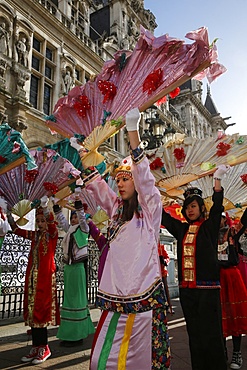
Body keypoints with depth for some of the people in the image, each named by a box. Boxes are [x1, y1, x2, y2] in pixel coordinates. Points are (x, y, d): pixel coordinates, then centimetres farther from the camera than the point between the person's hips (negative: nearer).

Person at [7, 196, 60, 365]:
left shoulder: (52, 234, -4)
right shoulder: (35, 235, 14)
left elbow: (52, 223, -25)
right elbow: (17, 230, 20)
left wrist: (45, 207, -36)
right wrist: (9, 216, 10)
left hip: (46, 276, -7)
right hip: (32, 276, 7)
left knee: (41, 310, -3)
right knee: (32, 310, 8)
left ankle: (43, 348, 9)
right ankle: (37, 347, 18)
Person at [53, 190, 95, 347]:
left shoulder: (83, 229, -1)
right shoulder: (69, 229, 16)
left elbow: (82, 217, -16)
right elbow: (61, 219, 22)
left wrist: (78, 202, -22)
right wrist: (56, 205, 15)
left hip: (79, 266, -7)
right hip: (68, 266, 7)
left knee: (78, 298, -4)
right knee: (69, 298, 11)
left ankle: (78, 335, 3)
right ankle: (70, 333, 21)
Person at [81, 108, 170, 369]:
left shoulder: (151, 206, 0)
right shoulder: (116, 208, 15)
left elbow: (143, 174, -13)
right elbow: (94, 183, 12)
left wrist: (132, 129, -20)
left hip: (143, 294, -5)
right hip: (115, 294, 5)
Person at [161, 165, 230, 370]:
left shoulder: (209, 226, 2)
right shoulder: (181, 229, 12)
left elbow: (217, 206, -11)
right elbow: (163, 216, 14)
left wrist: (218, 178, -18)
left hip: (207, 287, -4)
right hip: (186, 288, 4)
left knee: (210, 334, -3)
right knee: (194, 334, 13)